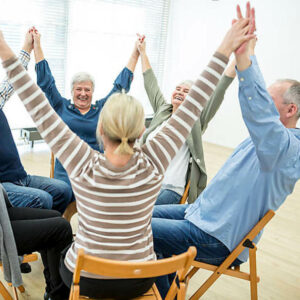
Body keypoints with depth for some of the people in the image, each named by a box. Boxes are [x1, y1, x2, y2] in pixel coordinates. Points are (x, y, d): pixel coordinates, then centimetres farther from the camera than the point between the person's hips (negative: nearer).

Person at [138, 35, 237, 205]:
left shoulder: (196, 119, 2)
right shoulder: (162, 110, 17)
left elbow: (219, 90, -7)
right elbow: (151, 84, 28)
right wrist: (143, 53, 36)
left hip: (170, 189, -5)